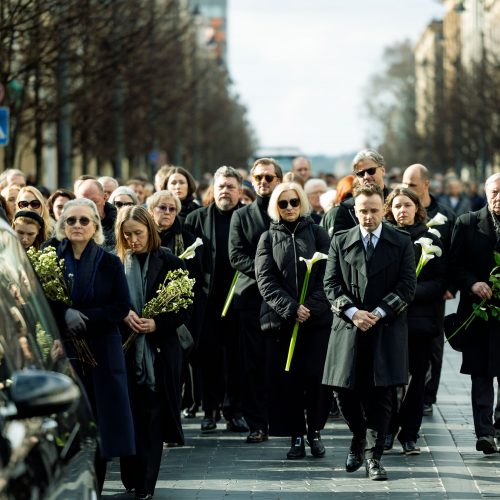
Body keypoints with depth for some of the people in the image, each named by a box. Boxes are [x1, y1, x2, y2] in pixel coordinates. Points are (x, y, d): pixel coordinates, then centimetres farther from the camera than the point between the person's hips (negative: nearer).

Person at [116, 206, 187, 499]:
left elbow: (183, 309, 0)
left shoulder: (170, 263, 0)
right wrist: (123, 315, -14)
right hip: (125, 350, 1)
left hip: (160, 350, -1)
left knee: (153, 417, -3)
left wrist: (157, 324, -15)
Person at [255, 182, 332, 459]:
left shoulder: (317, 233, 8)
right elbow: (265, 280, -1)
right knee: (287, 378, 0)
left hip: (317, 318, -1)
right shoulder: (268, 238, 9)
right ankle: (297, 436, 7)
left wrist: (312, 306, -12)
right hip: (281, 318, 1)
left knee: (315, 376, -4)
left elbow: (328, 273, 0)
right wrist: (291, 308, -13)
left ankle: (315, 431, 10)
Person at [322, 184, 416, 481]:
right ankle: (359, 438, 29)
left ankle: (374, 457, 3)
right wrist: (352, 312, -12)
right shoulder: (340, 242, 8)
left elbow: (407, 286, -1)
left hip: (387, 328, -1)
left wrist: (379, 312, -12)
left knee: (381, 395, -4)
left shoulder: (402, 243, 4)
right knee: (346, 392, 2)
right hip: (348, 327, 1)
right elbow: (331, 284, 3)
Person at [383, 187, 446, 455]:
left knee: (416, 377, 2)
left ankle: (409, 435, 9)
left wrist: (411, 292, -13)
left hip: (420, 317, 0)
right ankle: (387, 431, 11)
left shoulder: (430, 240, 5)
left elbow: (440, 282, 0)